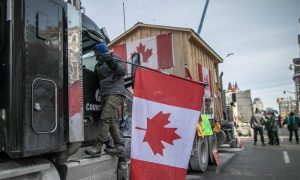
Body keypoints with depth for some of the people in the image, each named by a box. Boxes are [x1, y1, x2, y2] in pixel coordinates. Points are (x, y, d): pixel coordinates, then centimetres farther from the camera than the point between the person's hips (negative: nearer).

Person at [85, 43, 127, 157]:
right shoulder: (99, 65, 23)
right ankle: (119, 147, 9)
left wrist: (112, 63, -29)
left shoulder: (114, 59, 0)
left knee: (105, 119, -18)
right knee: (112, 122, 5)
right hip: (105, 95, 9)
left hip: (115, 93, -9)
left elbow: (123, 71, -15)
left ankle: (98, 147, -19)